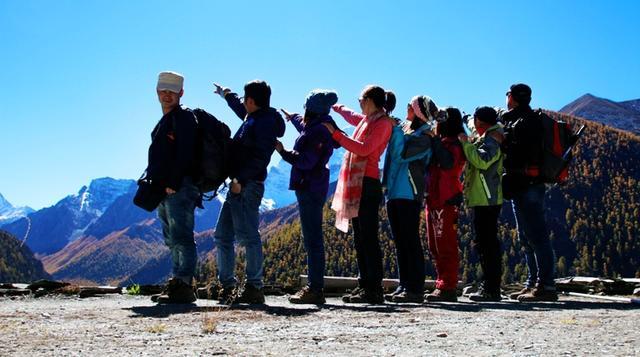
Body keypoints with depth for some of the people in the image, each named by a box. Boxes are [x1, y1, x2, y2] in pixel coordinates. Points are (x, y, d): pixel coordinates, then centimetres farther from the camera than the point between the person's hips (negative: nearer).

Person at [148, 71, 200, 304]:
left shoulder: (184, 118, -7)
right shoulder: (163, 122, 23)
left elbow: (185, 153, -18)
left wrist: (173, 184, -22)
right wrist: (153, 184, 16)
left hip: (180, 188, -10)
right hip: (164, 189, 10)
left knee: (181, 238, -12)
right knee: (172, 240, 11)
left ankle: (184, 286, -12)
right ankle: (178, 284, 17)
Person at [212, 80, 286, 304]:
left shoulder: (265, 122, -12)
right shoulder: (253, 118, 18)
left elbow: (260, 157, -22)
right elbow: (241, 110, 42)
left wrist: (241, 180, -25)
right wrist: (226, 95, 56)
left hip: (247, 187, -11)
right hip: (238, 186, 11)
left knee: (247, 235, -10)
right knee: (222, 235, 12)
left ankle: (254, 288, -4)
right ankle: (227, 286, 19)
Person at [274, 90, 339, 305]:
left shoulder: (318, 132, -16)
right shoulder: (318, 127, 14)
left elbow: (306, 161, -22)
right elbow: (304, 125, 38)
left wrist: (283, 152, -13)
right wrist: (292, 117, 55)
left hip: (310, 188, -10)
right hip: (312, 187, 10)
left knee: (312, 239, -9)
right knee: (313, 238, 13)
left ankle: (315, 289, -6)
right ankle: (314, 286, 19)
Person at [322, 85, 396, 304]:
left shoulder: (382, 122, -6)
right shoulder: (367, 120, 20)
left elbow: (364, 149, -19)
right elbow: (352, 116, 44)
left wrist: (335, 133, -17)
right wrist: (336, 107, 56)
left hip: (367, 183, -10)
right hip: (356, 184, 10)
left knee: (368, 237, -12)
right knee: (360, 238, 7)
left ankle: (374, 290, -13)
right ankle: (365, 286, 9)